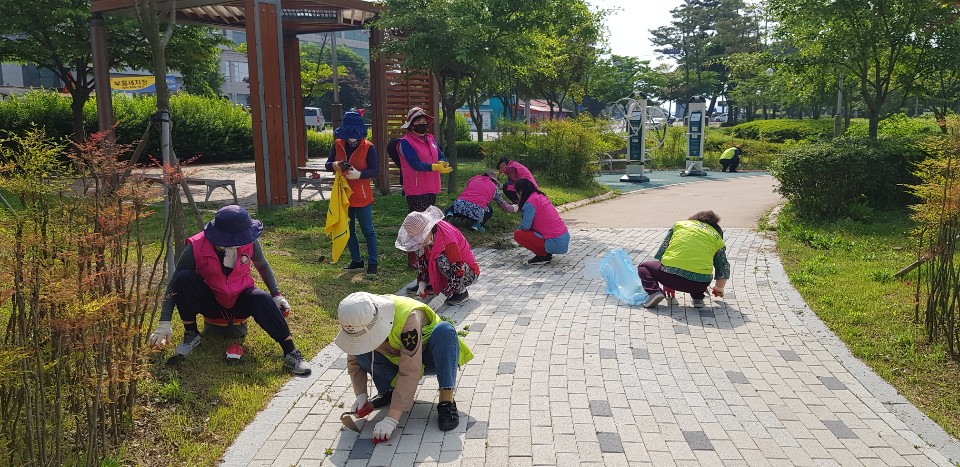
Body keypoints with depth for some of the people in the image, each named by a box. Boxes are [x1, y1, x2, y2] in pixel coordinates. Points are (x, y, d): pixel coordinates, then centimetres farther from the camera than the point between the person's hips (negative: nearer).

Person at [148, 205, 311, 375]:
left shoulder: (249, 243, -18)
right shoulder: (196, 246, -24)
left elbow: (263, 266, 3)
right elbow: (174, 284, -18)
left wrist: (277, 295, -5)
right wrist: (164, 324, -23)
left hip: (239, 302, 0)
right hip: (210, 303, 0)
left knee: (261, 299, -33)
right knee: (184, 277, -28)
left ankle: (290, 352, -30)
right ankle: (191, 335, -10)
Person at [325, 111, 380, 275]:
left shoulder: (368, 147, -10)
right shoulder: (338, 144, 2)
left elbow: (375, 170, -12)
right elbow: (328, 164, 6)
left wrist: (359, 174, -29)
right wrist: (334, 165, -17)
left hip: (362, 196, -5)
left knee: (368, 230, 2)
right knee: (348, 230, 14)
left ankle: (373, 263, 9)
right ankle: (356, 261, 26)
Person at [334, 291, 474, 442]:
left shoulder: (408, 317, -38)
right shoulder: (360, 324, -20)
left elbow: (410, 372, -40)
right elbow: (354, 361, -4)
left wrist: (392, 419, -41)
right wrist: (361, 394, -19)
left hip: (429, 358, -4)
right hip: (397, 360, 4)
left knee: (445, 330, -37)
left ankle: (447, 401, -32)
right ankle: (388, 391, 0)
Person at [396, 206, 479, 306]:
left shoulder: (448, 240, -33)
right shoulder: (428, 235, -11)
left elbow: (458, 272, -32)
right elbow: (423, 258, 1)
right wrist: (422, 284, -8)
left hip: (469, 273, -8)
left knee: (441, 260, -35)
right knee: (421, 250, -5)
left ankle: (461, 291, -15)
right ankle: (431, 285, 6)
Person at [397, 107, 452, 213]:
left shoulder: (430, 139, 12)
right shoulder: (406, 142, -10)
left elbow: (441, 156, 8)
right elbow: (415, 163, -20)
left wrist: (441, 163, -16)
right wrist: (435, 167, -31)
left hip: (432, 188, 7)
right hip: (416, 190, -7)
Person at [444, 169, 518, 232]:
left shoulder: (474, 179, 25)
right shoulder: (494, 187, 20)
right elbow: (503, 204, 28)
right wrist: (512, 208, 49)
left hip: (460, 205, 3)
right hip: (477, 211, -2)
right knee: (489, 210, 30)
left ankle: (450, 212, 3)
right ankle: (477, 224, 3)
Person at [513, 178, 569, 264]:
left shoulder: (530, 203, -13)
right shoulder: (541, 196, 14)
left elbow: (525, 226, -14)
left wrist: (518, 229, 6)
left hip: (555, 244, -9)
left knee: (517, 234, -5)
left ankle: (542, 255, -2)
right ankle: (547, 253, 15)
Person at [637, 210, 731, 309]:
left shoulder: (679, 224, 19)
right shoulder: (717, 238, 19)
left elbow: (660, 254, 19)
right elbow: (724, 269, 24)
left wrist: (667, 282, 30)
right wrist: (719, 288, 44)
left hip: (672, 275, -2)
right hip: (700, 283, 2)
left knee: (644, 267, 24)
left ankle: (654, 292, -3)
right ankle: (698, 297, 15)